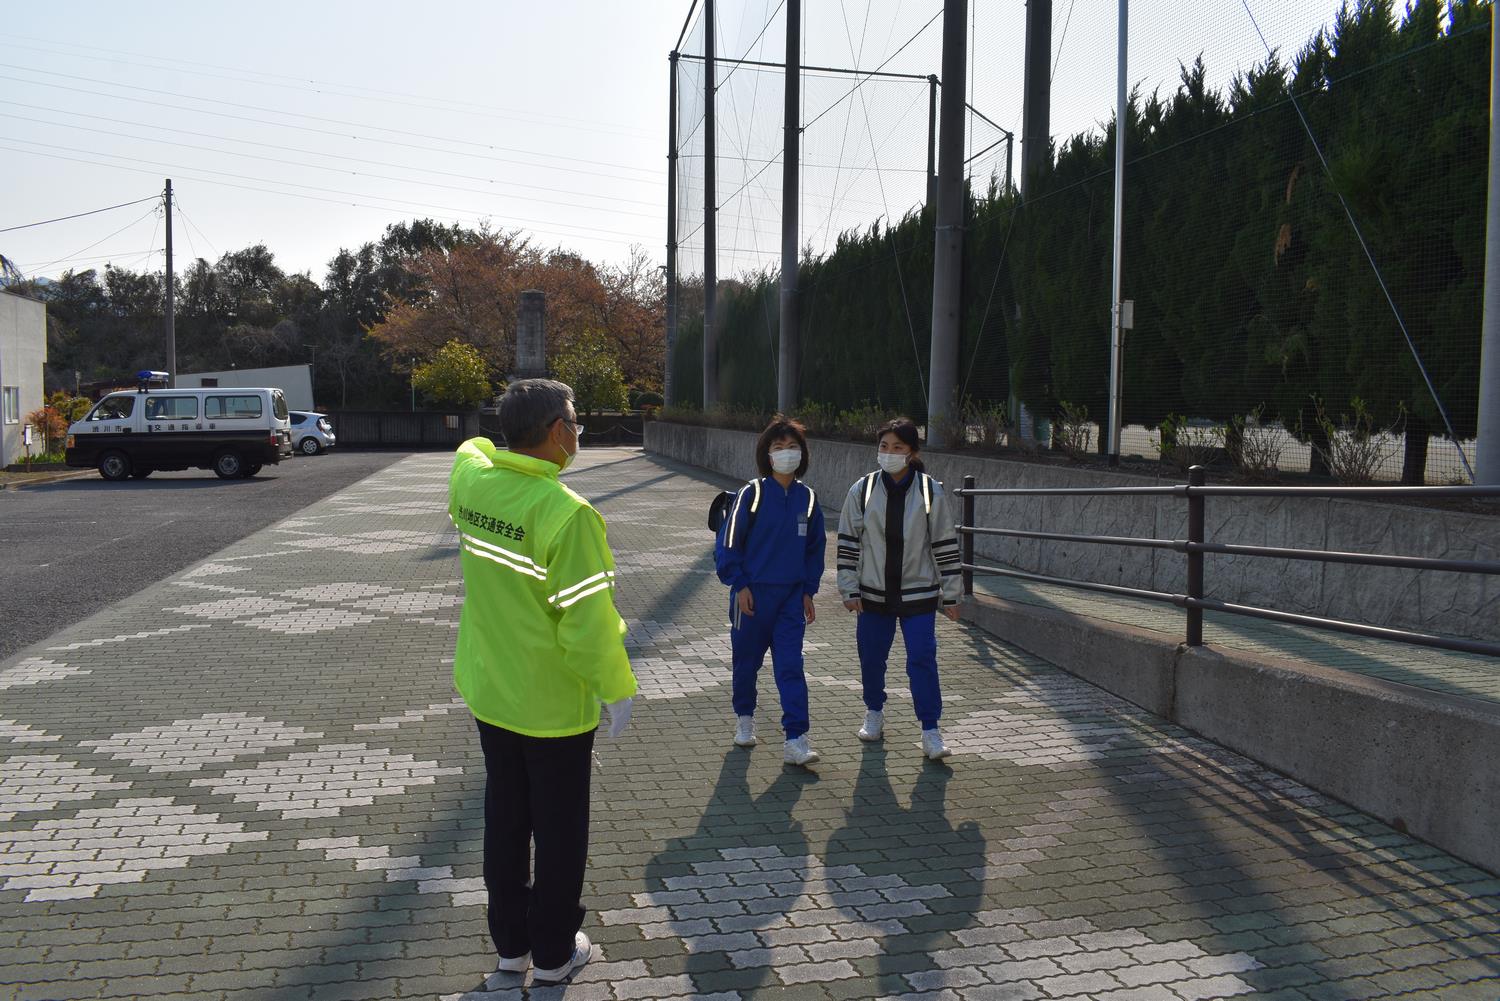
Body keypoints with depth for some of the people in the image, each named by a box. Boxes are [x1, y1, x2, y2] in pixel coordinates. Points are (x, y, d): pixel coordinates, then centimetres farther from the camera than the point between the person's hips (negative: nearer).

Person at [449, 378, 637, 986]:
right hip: (553, 704, -6)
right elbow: (588, 621, -23)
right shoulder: (567, 513, -26)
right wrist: (617, 689, -11)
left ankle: (511, 944, 34)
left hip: (488, 691, 7)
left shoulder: (469, 477, -6)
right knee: (559, 830, 12)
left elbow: (476, 447, 22)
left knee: (505, 819, 20)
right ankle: (552, 954, 27)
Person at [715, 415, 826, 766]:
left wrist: (808, 591, 10)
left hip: (791, 596, 2)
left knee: (791, 665, -5)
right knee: (747, 660, 12)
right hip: (752, 593, -2)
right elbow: (728, 542, -5)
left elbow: (814, 548, 13)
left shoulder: (808, 498, 3)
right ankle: (744, 718, 36)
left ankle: (795, 741, -6)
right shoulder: (751, 494, -9)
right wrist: (739, 584, -9)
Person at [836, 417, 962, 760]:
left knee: (922, 659, -7)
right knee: (871, 658, 12)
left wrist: (951, 594, 0)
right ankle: (874, 713, 35)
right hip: (873, 593, 2)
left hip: (919, 593, -2)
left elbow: (945, 543, 0)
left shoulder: (931, 492, -5)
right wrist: (849, 589, -1)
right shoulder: (862, 490, -2)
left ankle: (930, 730, 3)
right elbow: (848, 542, 2)